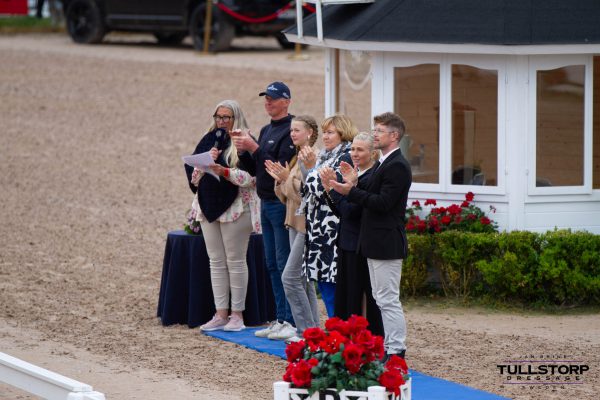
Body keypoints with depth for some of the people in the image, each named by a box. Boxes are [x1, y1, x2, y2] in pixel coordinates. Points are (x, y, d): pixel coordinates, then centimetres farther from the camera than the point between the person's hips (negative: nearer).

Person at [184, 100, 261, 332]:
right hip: (209, 208, 6)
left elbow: (250, 177, -12)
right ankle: (221, 314, 9)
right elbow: (194, 177, 11)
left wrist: (224, 171, -22)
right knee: (216, 261, 6)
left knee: (235, 261, -3)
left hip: (235, 209, -6)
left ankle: (237, 314, 2)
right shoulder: (209, 141, 13)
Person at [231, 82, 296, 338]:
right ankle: (281, 319, 16)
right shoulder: (266, 130, 16)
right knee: (272, 265, 11)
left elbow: (282, 168, -21)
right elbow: (254, 170, 18)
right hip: (266, 204, 10)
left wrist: (255, 148, -21)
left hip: (282, 204, -10)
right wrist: (243, 151, 1)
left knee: (285, 264, -8)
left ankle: (291, 321, -5)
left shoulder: (290, 130, -13)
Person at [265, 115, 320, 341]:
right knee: (303, 278, 12)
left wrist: (309, 168, -33)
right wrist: (280, 179, 2)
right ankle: (309, 329, 17)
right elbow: (286, 197, 19)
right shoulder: (297, 159, 16)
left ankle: (307, 330, -7)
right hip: (296, 223, 10)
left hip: (308, 225, -10)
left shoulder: (315, 158, -14)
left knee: (290, 277, -11)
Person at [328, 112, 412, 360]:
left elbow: (383, 202, -22)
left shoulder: (397, 167, -16)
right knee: (382, 299, 15)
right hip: (376, 243, 11)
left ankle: (396, 351, -5)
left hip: (387, 244, -11)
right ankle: (389, 347, 21)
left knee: (389, 300, -8)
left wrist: (350, 192, -23)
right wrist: (355, 184, 0)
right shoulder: (382, 164, 17)